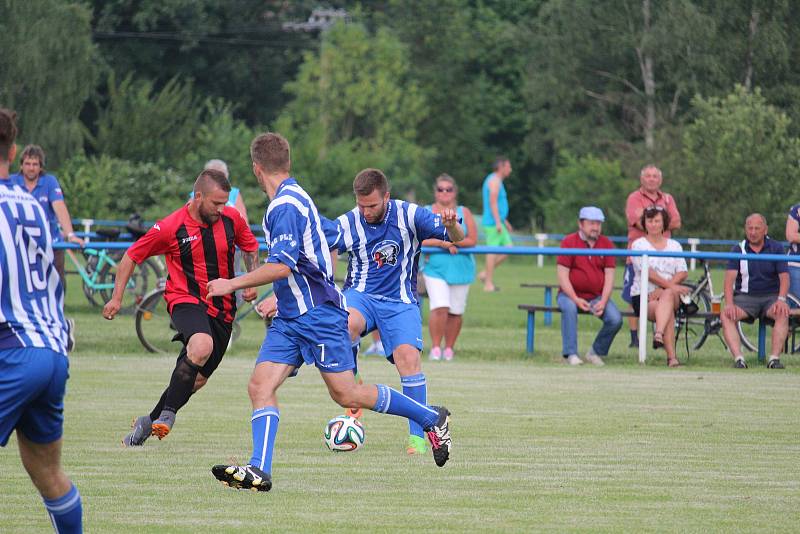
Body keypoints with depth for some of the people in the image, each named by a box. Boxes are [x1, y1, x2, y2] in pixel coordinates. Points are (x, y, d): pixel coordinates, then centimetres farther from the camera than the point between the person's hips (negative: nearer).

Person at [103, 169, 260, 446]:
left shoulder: (231, 218, -1)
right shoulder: (170, 227, -12)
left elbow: (251, 247, 19)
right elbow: (132, 256, 0)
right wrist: (117, 297, -2)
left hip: (222, 309, 5)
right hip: (185, 299, -5)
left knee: (198, 379, 8)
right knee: (202, 346, -36)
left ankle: (149, 421, 28)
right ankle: (167, 415, -27)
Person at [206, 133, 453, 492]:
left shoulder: (285, 206, -17)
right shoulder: (296, 199, 13)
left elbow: (282, 266, -26)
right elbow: (331, 237, 26)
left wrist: (232, 285, -20)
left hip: (317, 315, -10)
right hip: (290, 317, 10)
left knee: (346, 394, -4)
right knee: (260, 385, -6)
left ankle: (432, 419, 12)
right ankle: (259, 471, -15)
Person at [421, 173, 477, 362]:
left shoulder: (464, 213, 7)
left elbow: (472, 240, -1)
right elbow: (419, 240, -6)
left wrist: (450, 241, -12)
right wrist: (443, 243, -16)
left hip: (460, 268, 2)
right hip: (435, 267, -2)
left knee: (456, 311, 3)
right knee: (440, 308, -17)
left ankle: (449, 349, 17)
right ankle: (435, 348, -6)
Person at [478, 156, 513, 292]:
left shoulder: (495, 180, 20)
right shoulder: (495, 181, -11)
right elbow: (493, 202, -20)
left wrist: (505, 221, 28)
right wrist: (498, 222, -23)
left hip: (498, 223, 10)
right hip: (493, 223, -10)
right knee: (493, 250, -8)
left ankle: (485, 274, 12)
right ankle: (489, 283, -7)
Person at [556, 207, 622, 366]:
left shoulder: (606, 244, 6)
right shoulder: (569, 242, -3)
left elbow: (609, 276, 1)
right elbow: (562, 275, -9)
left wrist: (603, 302, -14)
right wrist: (576, 299, -20)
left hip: (598, 296, 3)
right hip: (571, 294, -3)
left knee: (615, 320, -21)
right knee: (569, 308, -36)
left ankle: (596, 352, 2)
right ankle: (570, 354, -30)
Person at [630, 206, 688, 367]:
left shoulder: (674, 245, 18)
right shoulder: (638, 244, 7)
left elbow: (683, 272, 4)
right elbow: (647, 272, -9)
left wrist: (662, 290, -14)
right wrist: (670, 285, -23)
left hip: (672, 293, 2)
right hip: (643, 296, -2)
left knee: (668, 295, -36)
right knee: (668, 312, -33)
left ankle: (659, 335, -55)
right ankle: (671, 357, -45)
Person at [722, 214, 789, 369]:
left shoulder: (776, 248, 6)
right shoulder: (738, 250, 6)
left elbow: (784, 276, -2)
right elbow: (730, 278, -5)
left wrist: (781, 299, -22)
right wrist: (729, 304, -22)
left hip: (771, 296, -1)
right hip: (745, 296, 1)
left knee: (783, 314, -34)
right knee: (726, 316, -29)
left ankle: (774, 359, -39)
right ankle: (738, 359, -40)